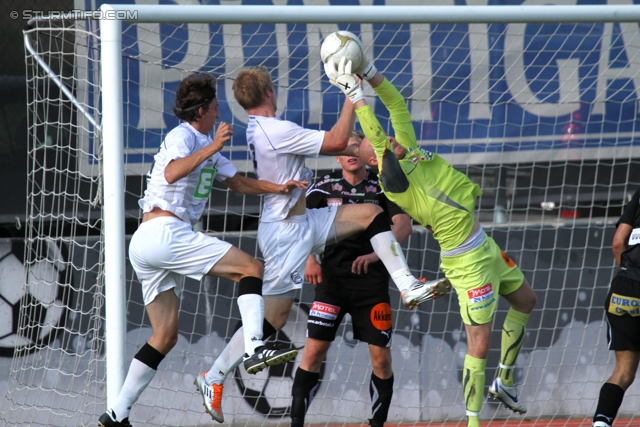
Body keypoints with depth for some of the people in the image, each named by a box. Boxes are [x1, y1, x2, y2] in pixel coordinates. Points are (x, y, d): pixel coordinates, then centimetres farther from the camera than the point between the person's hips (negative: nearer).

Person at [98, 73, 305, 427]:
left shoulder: (205, 144, 25)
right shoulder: (182, 136, -5)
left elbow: (239, 182, 29)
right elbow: (172, 173, -26)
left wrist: (278, 188, 15)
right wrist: (212, 148, -29)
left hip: (145, 244, 10)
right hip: (164, 233, -10)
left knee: (165, 335, 9)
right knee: (251, 267, -12)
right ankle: (255, 348, -30)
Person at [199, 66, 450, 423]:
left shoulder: (256, 131, 8)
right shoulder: (276, 130, -23)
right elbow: (338, 141, -19)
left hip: (302, 222, 10)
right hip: (287, 232, -10)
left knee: (371, 213, 6)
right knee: (271, 319, -4)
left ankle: (409, 287, 3)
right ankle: (214, 378, 5)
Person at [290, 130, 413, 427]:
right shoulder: (325, 187, 6)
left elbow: (404, 226, -9)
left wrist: (377, 254, -25)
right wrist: (310, 259, -16)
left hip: (372, 281, 0)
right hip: (332, 278, 0)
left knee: (381, 357, -2)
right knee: (314, 351, -10)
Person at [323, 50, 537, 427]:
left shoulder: (408, 150, 1)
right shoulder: (392, 180, -20)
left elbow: (397, 105, -4)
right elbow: (375, 133, -31)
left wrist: (369, 73, -14)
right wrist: (353, 91, -33)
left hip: (485, 244, 9)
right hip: (468, 262, -9)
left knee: (525, 301, 25)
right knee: (479, 342, -9)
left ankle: (504, 381, 36)